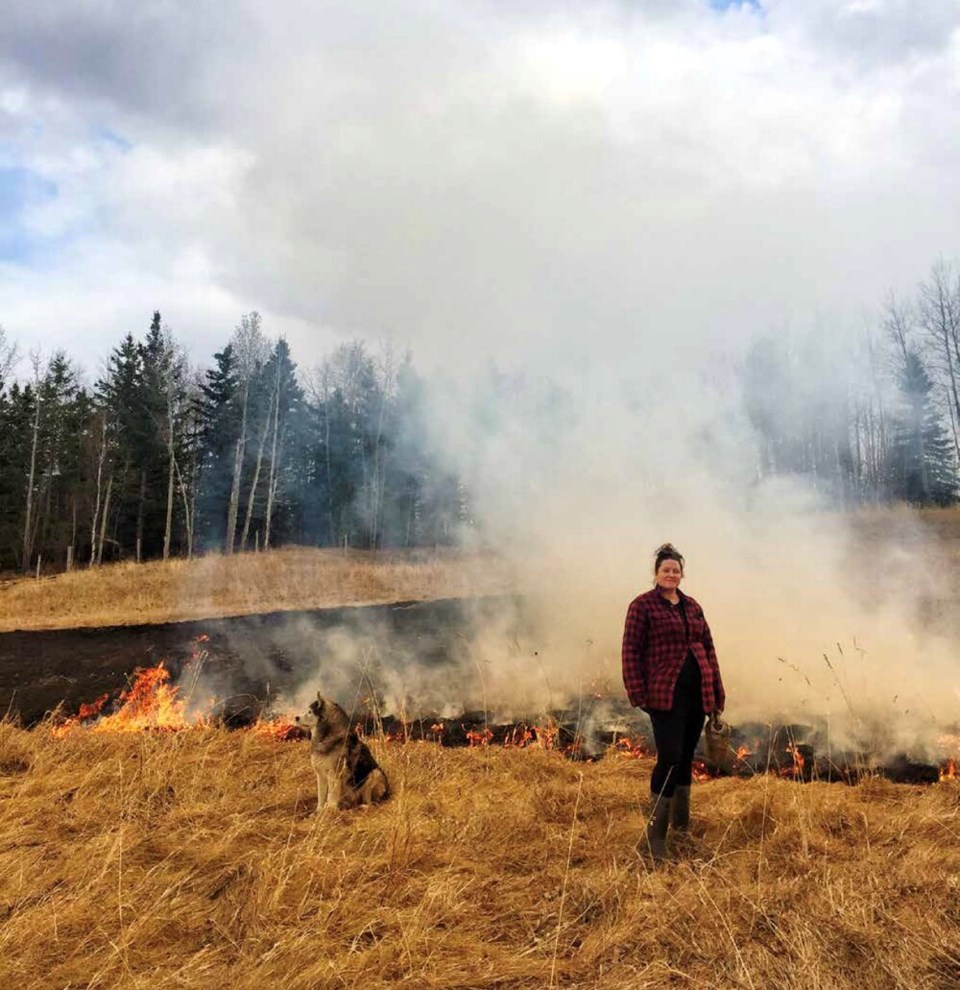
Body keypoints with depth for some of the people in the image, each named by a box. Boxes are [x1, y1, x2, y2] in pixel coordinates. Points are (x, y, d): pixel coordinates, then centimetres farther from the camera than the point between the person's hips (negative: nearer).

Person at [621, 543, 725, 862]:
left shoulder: (692, 607, 14)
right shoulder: (642, 605, -3)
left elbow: (708, 647, 17)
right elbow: (631, 651, -7)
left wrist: (717, 692, 13)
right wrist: (638, 693, -14)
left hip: (698, 694, 6)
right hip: (665, 695, -6)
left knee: (686, 758, 15)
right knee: (669, 758, -12)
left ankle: (682, 823, 31)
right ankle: (656, 832, 0)